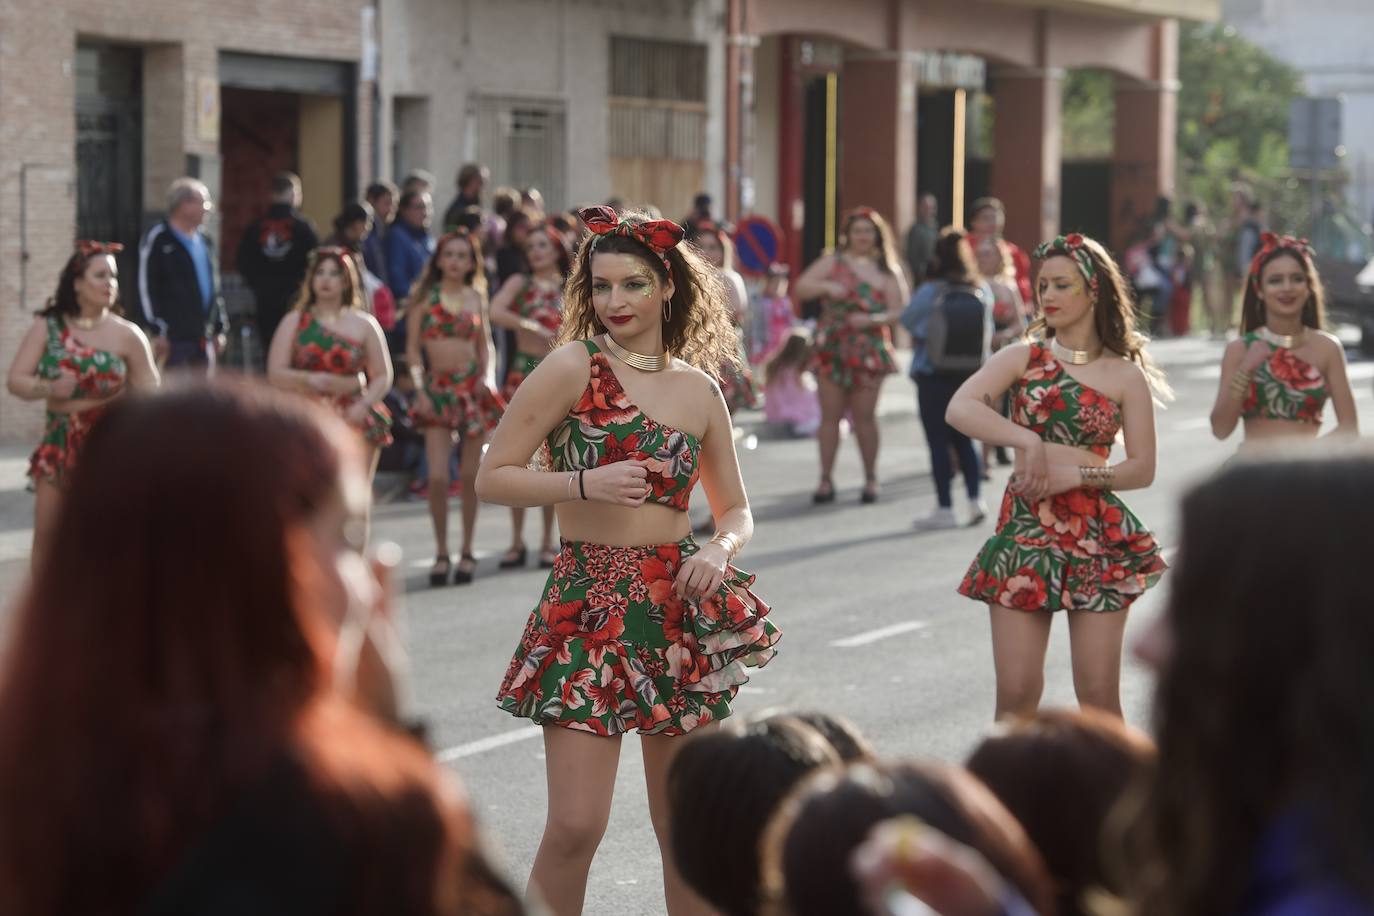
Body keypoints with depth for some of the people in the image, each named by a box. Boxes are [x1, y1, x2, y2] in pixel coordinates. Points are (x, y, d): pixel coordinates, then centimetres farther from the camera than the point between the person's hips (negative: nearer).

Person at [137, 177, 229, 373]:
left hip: (203, 338, 7)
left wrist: (220, 328, 18)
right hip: (174, 338, -7)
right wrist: (157, 331, -14)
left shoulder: (204, 240, 17)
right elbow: (146, 287, -10)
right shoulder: (158, 240, -6)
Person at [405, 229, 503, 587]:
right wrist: (419, 388, -8)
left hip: (472, 387, 2)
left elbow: (485, 344, 13)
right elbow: (412, 348, 2)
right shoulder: (425, 296, 2)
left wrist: (486, 376, -4)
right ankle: (441, 553, 2)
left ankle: (467, 552, 15)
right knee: (438, 477, -11)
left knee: (470, 475, 4)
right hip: (437, 389, -2)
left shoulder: (476, 297, 8)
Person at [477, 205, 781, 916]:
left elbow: (735, 510, 18)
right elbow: (492, 477, -5)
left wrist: (720, 549, -4)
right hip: (588, 605, -4)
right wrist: (586, 484, -18)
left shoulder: (698, 389, 9)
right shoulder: (574, 365, -4)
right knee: (575, 825, -11)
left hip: (679, 611, 4)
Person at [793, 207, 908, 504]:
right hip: (832, 349, 0)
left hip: (869, 352, 0)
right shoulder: (833, 262, 7)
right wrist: (825, 286, -18)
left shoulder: (886, 271, 7)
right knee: (830, 415, 0)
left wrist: (873, 319, -17)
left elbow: (897, 312, 1)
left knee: (865, 417, 0)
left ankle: (871, 479, 11)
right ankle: (826, 480, 4)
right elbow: (801, 288, 1)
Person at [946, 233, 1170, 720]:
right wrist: (1030, 443, -23)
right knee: (1016, 693, -3)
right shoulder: (1021, 359, 5)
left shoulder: (1126, 377, 5)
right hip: (1024, 532, 1)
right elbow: (959, 409, -12)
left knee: (1099, 695, -1)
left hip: (1097, 538, 0)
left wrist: (1076, 475, -14)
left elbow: (1142, 469, 1)